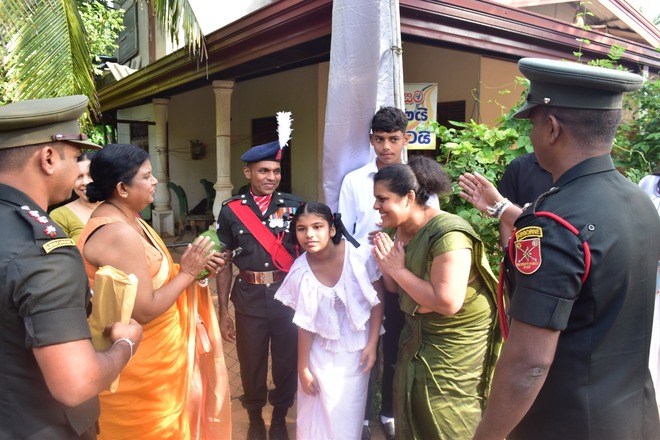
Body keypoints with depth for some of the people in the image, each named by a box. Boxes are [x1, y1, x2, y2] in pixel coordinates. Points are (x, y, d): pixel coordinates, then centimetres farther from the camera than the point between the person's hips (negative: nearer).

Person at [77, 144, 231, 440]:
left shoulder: (125, 220, 5)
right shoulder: (119, 234, -27)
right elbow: (145, 311, -27)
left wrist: (193, 266, -3)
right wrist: (187, 272, -18)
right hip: (137, 364, -10)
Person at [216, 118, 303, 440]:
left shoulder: (294, 206, -2)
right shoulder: (231, 210, -2)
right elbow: (224, 263, 3)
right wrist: (223, 311, 1)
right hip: (249, 297, 0)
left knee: (286, 360, 13)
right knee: (251, 362, 15)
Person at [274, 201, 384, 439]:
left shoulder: (359, 256, -21)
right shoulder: (300, 271, -16)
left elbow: (377, 301, -8)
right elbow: (305, 324, -6)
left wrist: (372, 344, -8)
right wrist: (303, 368, 0)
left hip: (356, 347, 0)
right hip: (322, 351, 1)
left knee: (348, 414, 10)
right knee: (319, 413, 8)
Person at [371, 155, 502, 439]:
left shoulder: (447, 235, -27)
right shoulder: (395, 231, -3)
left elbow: (448, 303, -33)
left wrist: (399, 269, -25)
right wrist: (385, 265, -14)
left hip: (456, 341, -8)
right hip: (418, 334, 8)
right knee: (410, 416, 20)